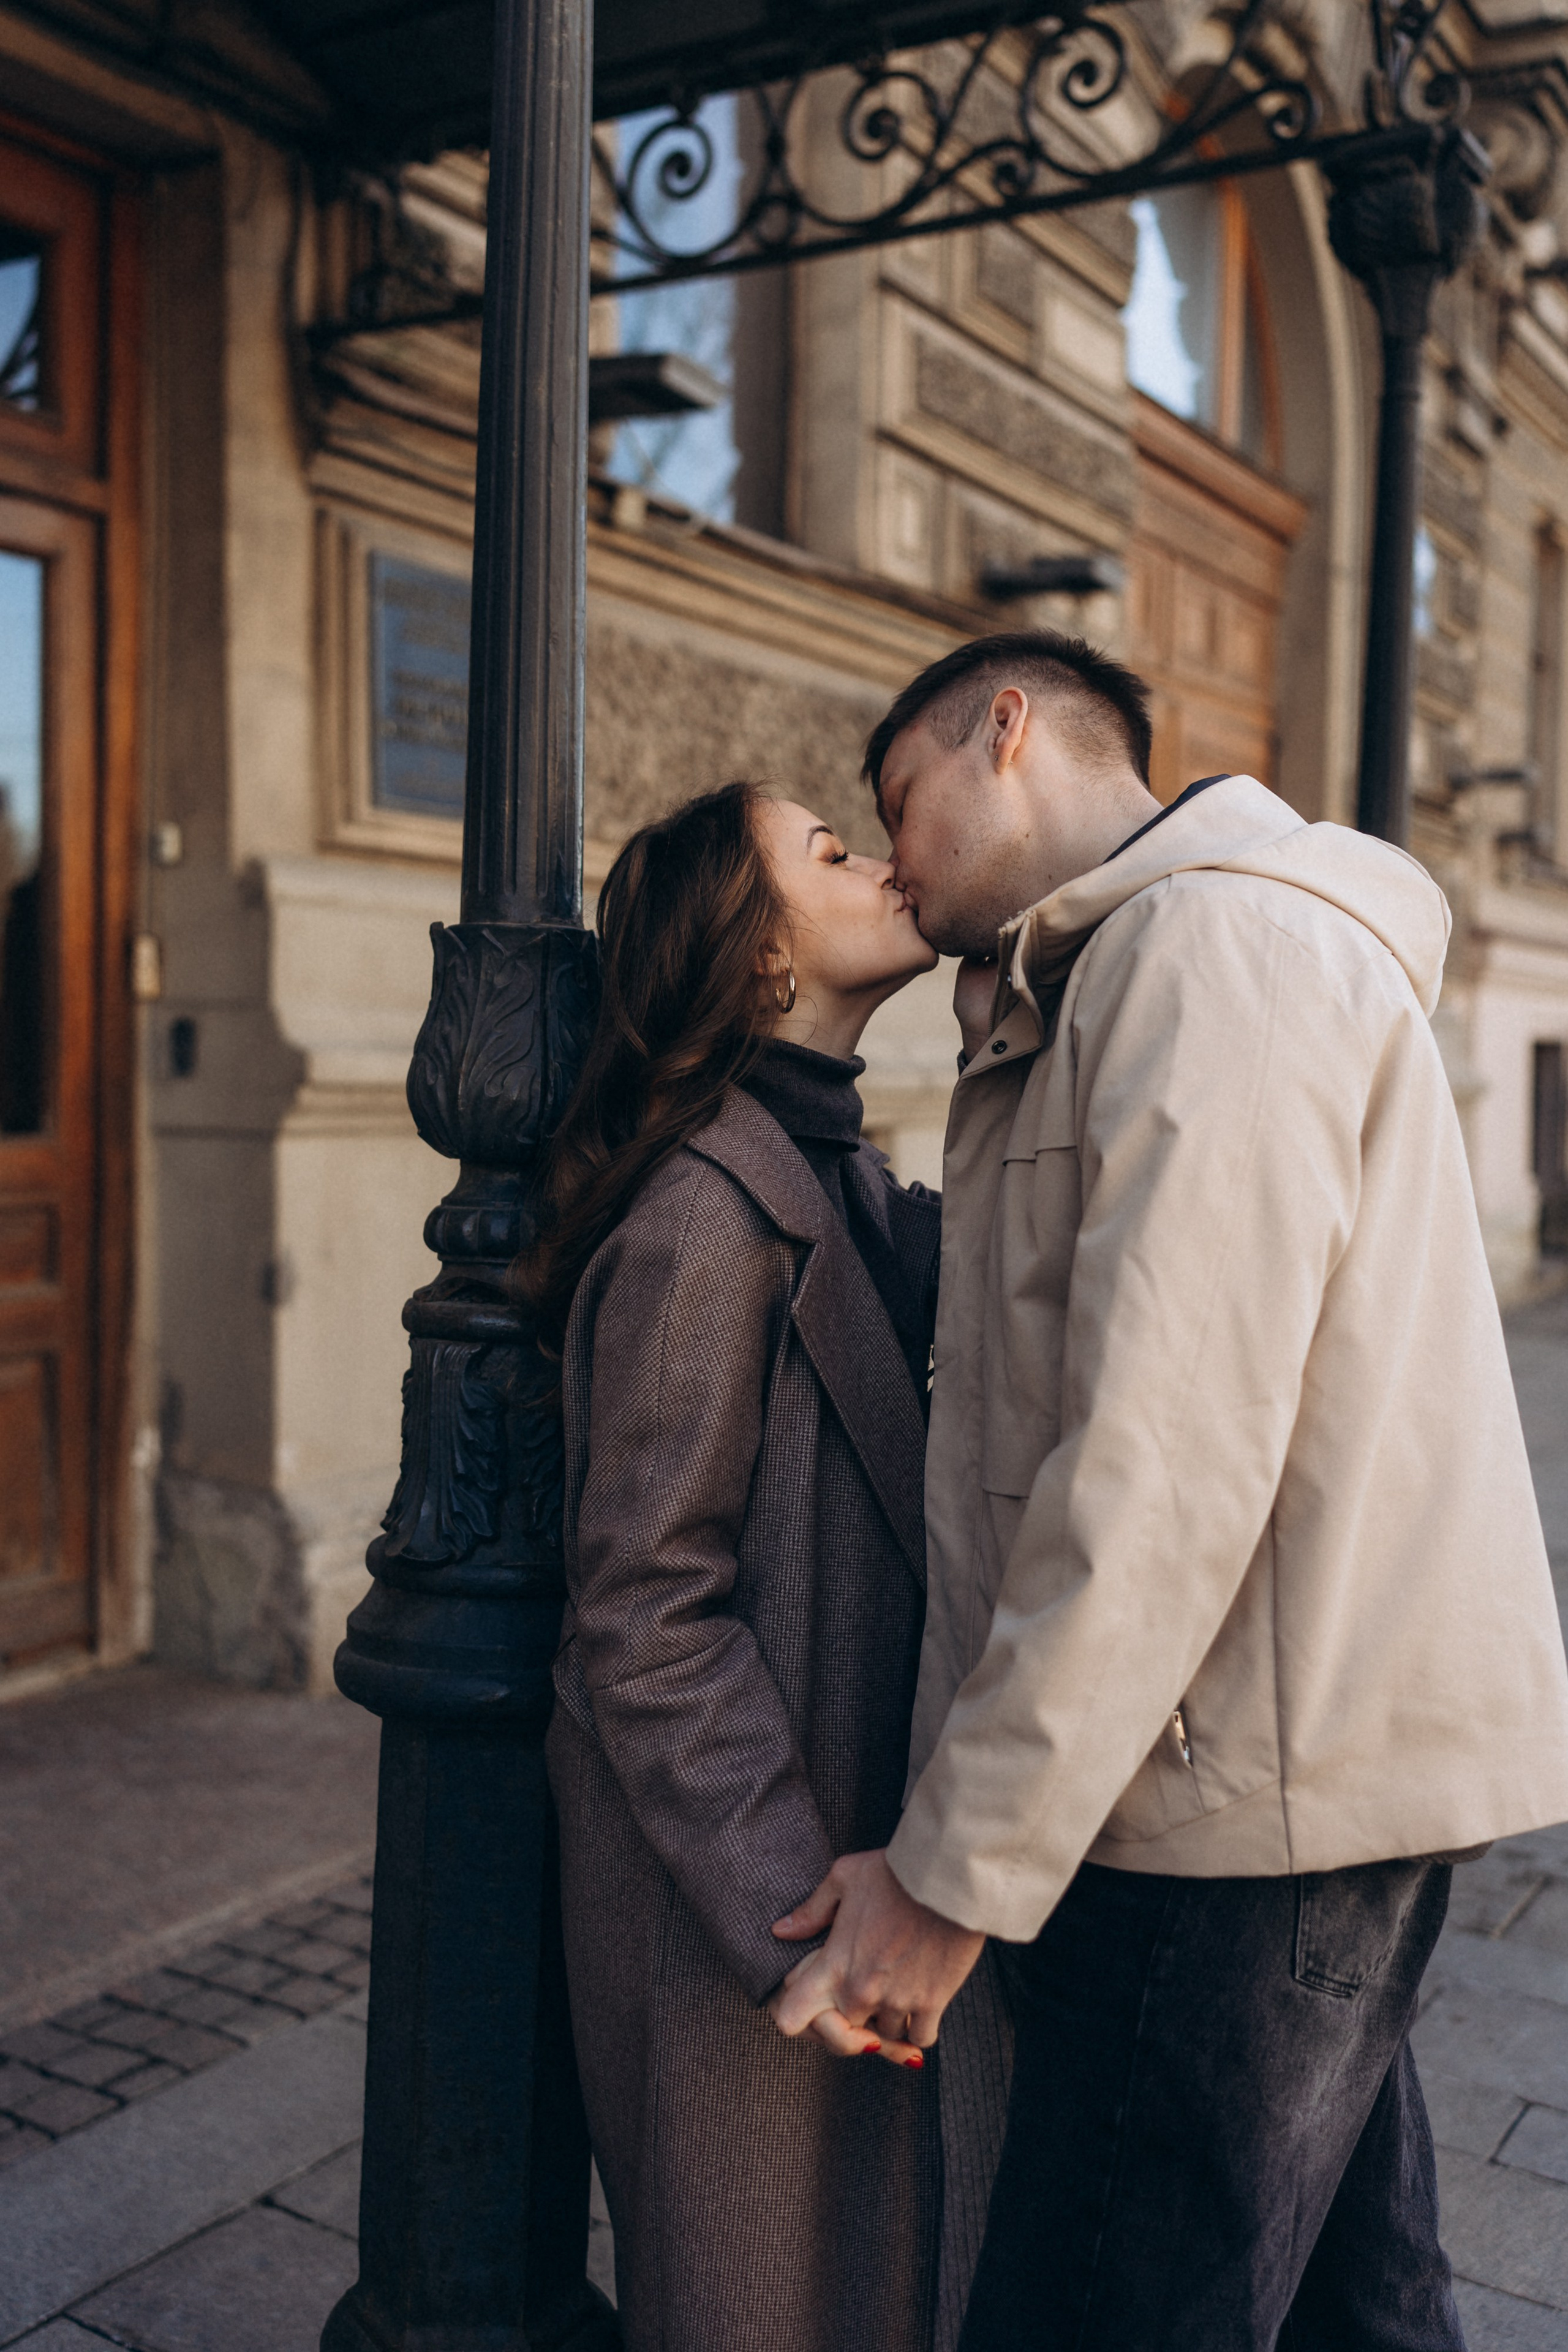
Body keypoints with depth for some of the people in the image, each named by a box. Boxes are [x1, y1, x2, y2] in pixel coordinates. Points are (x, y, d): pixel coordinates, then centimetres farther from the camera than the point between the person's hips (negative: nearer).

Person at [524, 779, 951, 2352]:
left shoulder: (842, 1178, 9)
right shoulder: (703, 1211, -22)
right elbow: (646, 1606, -23)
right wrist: (790, 1903, -23)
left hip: (841, 1816, 9)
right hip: (727, 1870, -8)